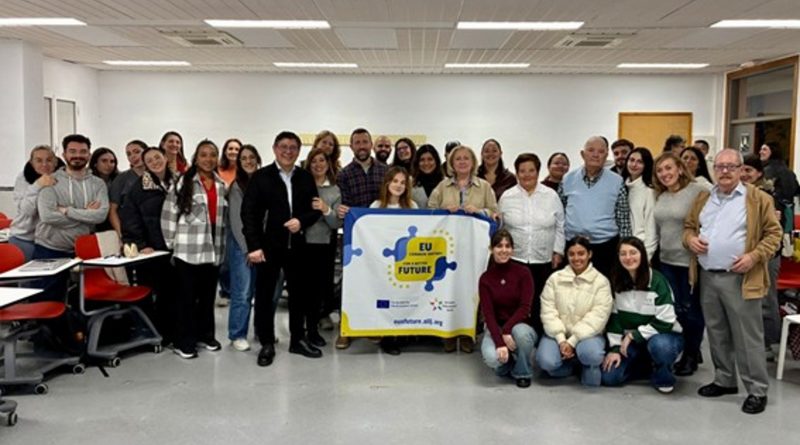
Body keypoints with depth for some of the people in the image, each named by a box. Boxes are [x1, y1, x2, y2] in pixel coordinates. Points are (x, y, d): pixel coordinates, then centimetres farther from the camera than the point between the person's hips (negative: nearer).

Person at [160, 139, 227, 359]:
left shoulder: (221, 185, 11)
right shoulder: (184, 182, -6)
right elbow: (168, 214, -6)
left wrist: (222, 245, 12)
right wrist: (172, 244, -6)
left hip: (213, 249, 5)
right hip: (188, 249, -5)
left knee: (208, 294, 14)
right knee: (187, 295, 1)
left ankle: (205, 334, 28)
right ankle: (184, 341, 10)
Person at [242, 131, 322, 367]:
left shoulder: (306, 177, 7)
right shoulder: (260, 177, -4)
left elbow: (315, 209, 9)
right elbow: (248, 213, -8)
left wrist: (301, 221, -13)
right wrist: (253, 246, -15)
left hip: (296, 245, 3)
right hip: (268, 245, -3)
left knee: (299, 293, 11)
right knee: (264, 295, 4)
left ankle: (298, 339, 26)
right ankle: (267, 343, 16)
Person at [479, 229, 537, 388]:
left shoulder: (523, 273, -7)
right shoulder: (485, 278, -5)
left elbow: (525, 308, -13)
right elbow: (488, 313, -12)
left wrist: (507, 330, -26)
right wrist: (500, 342, -26)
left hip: (519, 325, 0)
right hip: (495, 328, 0)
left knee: (521, 333, -37)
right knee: (492, 357, -31)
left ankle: (522, 373, -6)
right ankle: (505, 365, 9)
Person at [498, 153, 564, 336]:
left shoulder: (551, 196, 5)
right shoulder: (507, 197, 5)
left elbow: (560, 226, 8)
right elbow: (498, 227, 8)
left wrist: (558, 252, 2)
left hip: (544, 260, 0)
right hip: (514, 259, 0)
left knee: (540, 304, 3)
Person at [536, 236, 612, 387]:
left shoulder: (601, 281, -3)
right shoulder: (555, 279, 4)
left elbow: (597, 316, -12)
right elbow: (548, 311, -3)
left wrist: (572, 341, -19)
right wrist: (561, 339, -16)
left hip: (587, 334, -1)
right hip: (558, 334, 2)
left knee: (590, 353, -35)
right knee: (546, 361, -27)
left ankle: (589, 368, 2)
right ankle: (568, 363, 7)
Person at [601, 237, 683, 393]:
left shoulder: (657, 281, -17)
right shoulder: (616, 282, -2)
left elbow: (665, 322, -19)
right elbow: (613, 318, 0)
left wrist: (633, 335, -18)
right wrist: (615, 348, -8)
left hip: (663, 335, -4)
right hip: (630, 339, 4)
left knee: (659, 345, -40)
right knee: (609, 377, -14)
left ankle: (663, 377, -7)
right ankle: (649, 366, 13)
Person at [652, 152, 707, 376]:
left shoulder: (697, 191, -12)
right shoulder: (660, 196, 9)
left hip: (690, 261, -6)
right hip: (667, 260, 7)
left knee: (691, 309, 5)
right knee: (674, 309, 11)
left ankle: (691, 354, 22)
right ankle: (690, 351, 28)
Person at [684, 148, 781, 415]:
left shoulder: (758, 199, -2)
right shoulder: (703, 199, 13)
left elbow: (773, 233, -2)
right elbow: (689, 226, 20)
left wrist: (754, 256, -16)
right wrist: (691, 239, -2)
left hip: (740, 279, -5)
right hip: (707, 277, 5)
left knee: (747, 337, -2)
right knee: (717, 334, 14)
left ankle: (757, 390, 9)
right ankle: (724, 380, 28)